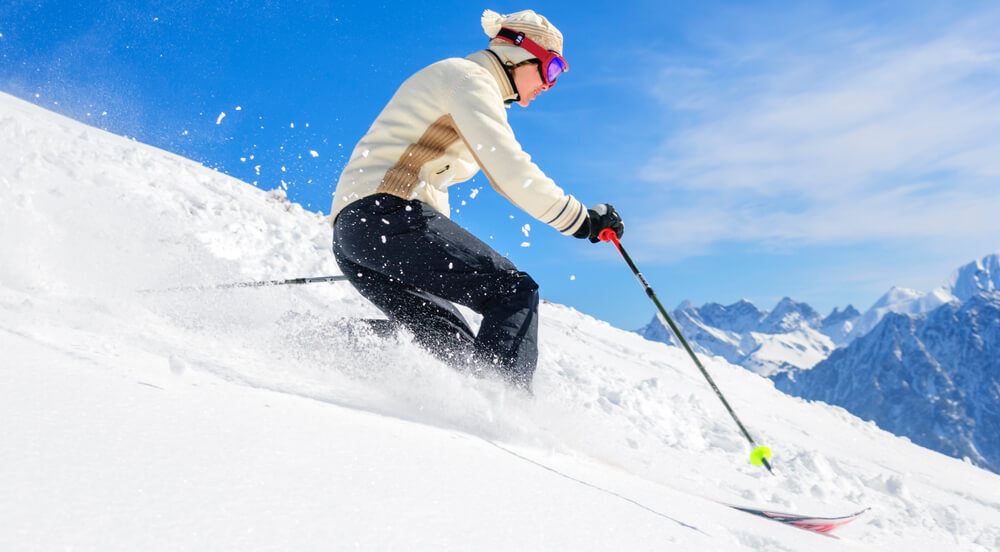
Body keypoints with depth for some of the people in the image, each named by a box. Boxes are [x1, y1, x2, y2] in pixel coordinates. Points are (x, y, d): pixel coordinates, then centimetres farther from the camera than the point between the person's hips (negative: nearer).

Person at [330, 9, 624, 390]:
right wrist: (579, 218, -10)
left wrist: (443, 252, 30)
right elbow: (508, 170, -15)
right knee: (514, 290, -16)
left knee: (459, 351, 7)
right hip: (386, 214, -10)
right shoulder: (469, 78, -2)